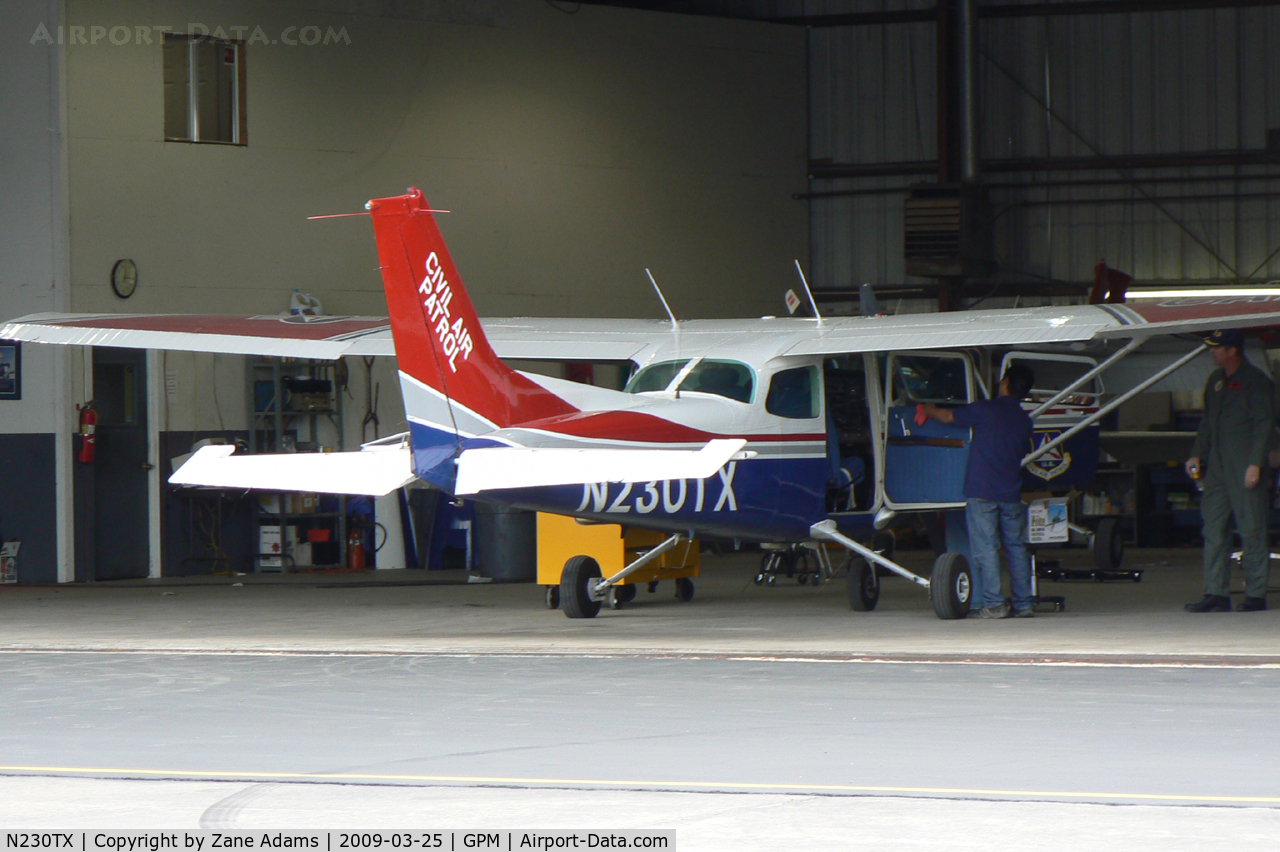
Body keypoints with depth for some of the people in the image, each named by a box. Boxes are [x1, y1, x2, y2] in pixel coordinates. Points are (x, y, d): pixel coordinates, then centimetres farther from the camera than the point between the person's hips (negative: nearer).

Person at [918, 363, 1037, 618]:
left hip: (981, 491, -5)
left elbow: (948, 416, 3)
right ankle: (1023, 603, 11)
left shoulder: (985, 409, -5)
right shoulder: (1024, 421, 11)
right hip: (1011, 492, 5)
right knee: (1016, 547, 11)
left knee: (985, 548, -4)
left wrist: (929, 410, 26)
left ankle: (993, 604, -8)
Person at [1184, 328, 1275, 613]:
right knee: (1213, 528, 3)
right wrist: (1197, 454, 14)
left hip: (1245, 468, -8)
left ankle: (1256, 594, 0)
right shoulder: (1215, 381, 17)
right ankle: (1216, 594, 5)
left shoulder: (1255, 381, -6)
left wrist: (1255, 463, -16)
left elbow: (1264, 424, -10)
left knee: (1251, 530, -4)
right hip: (1217, 467, 8)